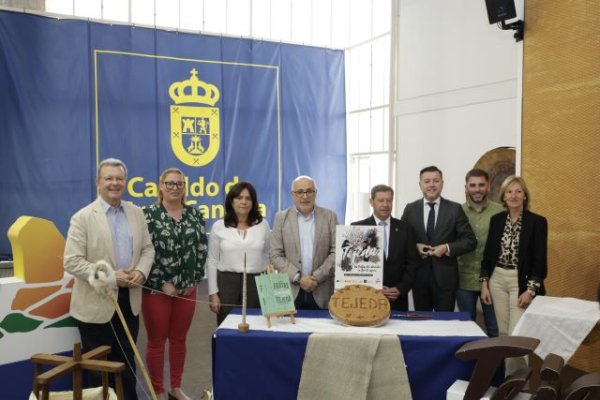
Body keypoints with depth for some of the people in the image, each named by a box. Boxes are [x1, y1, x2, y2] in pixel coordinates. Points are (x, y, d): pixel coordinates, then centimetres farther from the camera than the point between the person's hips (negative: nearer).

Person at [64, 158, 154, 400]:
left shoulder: (136, 213, 6)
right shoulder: (83, 217, -9)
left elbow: (147, 249, 11)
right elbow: (71, 262, -14)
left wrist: (141, 272, -9)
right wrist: (110, 277, -20)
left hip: (129, 299, 4)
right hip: (96, 303, -4)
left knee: (127, 361, 16)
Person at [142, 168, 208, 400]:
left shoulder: (195, 215, 6)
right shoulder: (148, 214, -7)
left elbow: (202, 249, 7)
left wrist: (195, 280, 0)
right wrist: (162, 283, -13)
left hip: (187, 289, 4)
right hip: (156, 289, -3)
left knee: (179, 340, 14)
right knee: (156, 341, 8)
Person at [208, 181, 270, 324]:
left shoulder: (262, 224, 3)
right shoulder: (219, 226, 0)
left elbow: (269, 257, 10)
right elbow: (212, 261, 3)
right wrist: (213, 293, -2)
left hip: (256, 283, 1)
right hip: (226, 283, 0)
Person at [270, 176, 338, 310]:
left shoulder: (330, 217, 4)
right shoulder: (281, 218, 4)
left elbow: (336, 252, 0)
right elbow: (276, 255, 0)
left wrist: (317, 277, -10)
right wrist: (298, 278, -10)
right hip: (290, 291, 0)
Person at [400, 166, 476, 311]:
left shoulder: (455, 209, 0)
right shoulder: (410, 209, 5)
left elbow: (470, 240, -2)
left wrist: (447, 248, -16)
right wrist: (414, 246, -11)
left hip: (445, 276, -1)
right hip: (419, 276, 2)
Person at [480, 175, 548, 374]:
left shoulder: (537, 221, -6)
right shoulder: (496, 219, 5)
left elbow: (540, 260, -8)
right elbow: (488, 254, 8)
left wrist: (531, 290, -15)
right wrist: (484, 283, 3)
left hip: (522, 283, -4)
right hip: (497, 280, 4)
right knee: (503, 332, 10)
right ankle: (508, 375, 24)